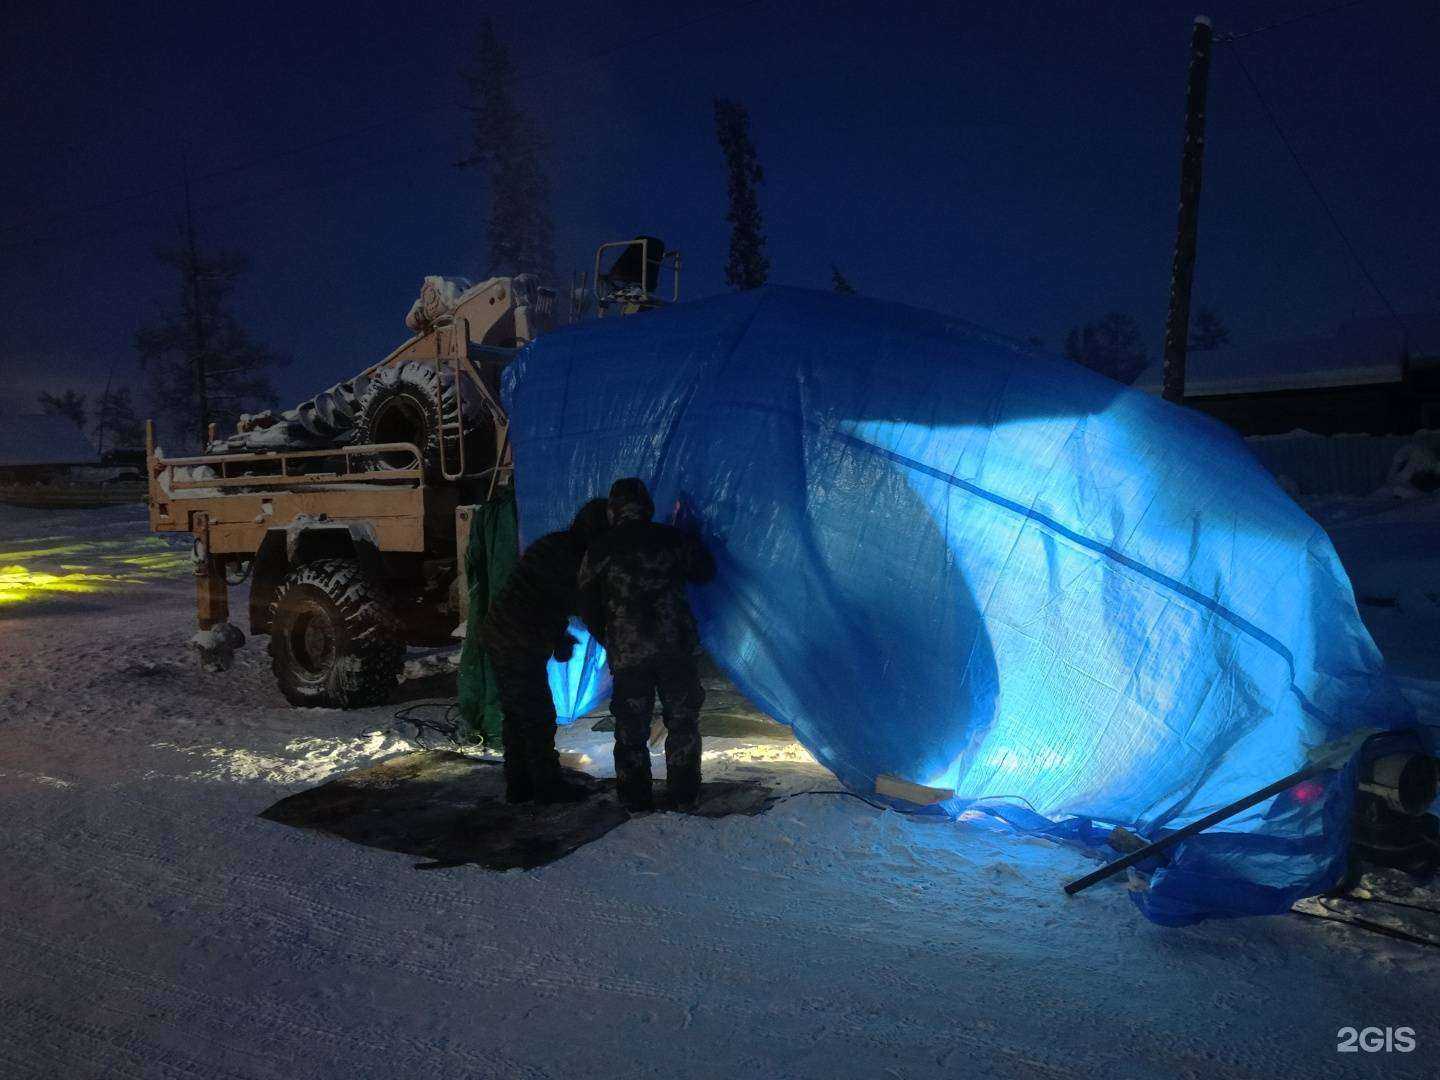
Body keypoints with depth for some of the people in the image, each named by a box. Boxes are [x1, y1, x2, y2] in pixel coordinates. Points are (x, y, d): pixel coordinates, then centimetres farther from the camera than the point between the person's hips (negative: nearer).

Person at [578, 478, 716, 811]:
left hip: (627, 655, 0)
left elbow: (588, 607, 7)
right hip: (675, 647, 0)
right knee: (682, 722, 13)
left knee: (631, 728, 12)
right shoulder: (673, 538, 1)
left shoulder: (599, 551, 1)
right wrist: (691, 539, 28)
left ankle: (636, 799, 18)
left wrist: (609, 641, 21)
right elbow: (704, 573, 14)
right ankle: (683, 795, 18)